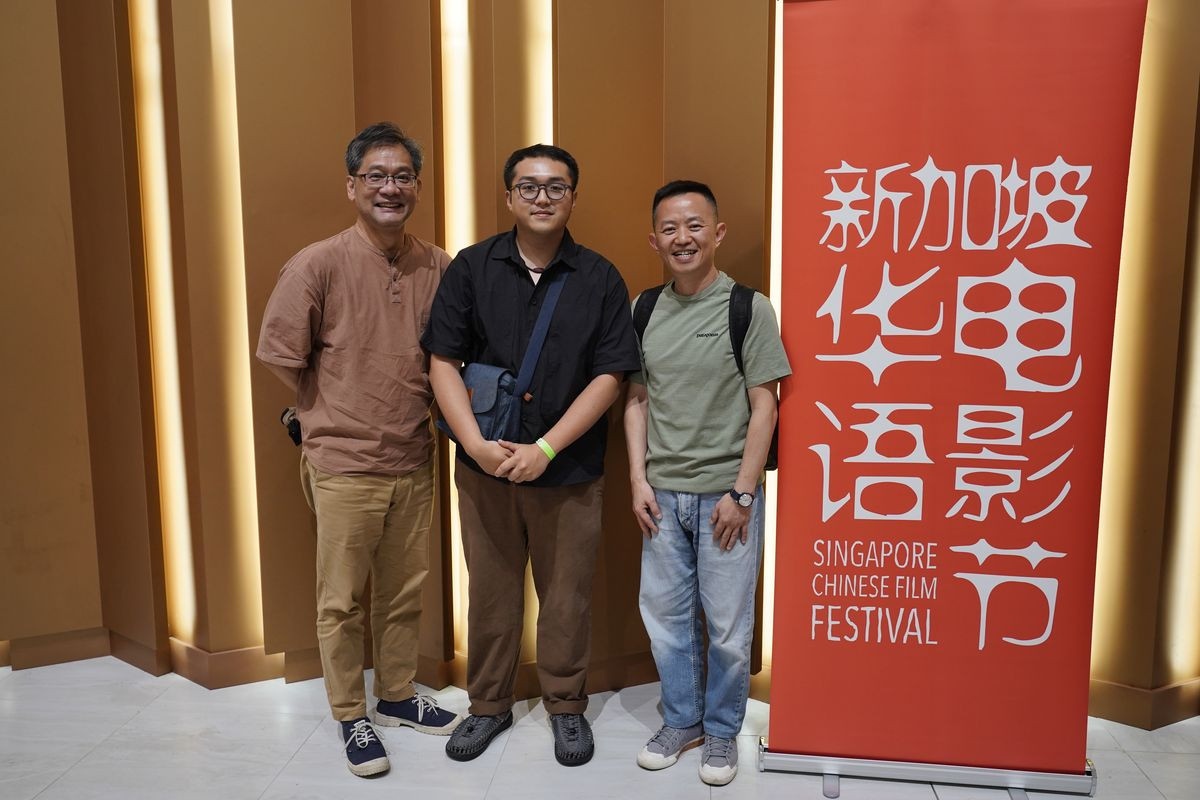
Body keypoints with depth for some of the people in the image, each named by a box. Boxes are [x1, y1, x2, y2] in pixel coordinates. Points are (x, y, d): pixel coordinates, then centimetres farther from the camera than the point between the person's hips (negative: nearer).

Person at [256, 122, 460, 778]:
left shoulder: (439, 268, 0)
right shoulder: (318, 265, -11)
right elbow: (279, 354, -7)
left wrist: (415, 408, 5)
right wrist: (334, 415, 2)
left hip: (413, 463, 4)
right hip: (344, 466, -4)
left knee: (404, 594, 17)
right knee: (341, 601, 9)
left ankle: (397, 696, 37)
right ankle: (350, 717, 28)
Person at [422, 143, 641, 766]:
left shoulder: (599, 279, -2)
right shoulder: (471, 269, 1)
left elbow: (609, 376, -6)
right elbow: (443, 363, -1)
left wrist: (545, 449, -14)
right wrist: (477, 445, -13)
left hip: (570, 472, -1)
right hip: (485, 467, 1)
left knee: (566, 595, 10)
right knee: (490, 591, 13)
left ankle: (566, 706, 31)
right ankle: (489, 704, 33)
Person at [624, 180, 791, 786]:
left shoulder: (748, 308, -7)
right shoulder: (643, 310, 5)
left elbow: (764, 407, -7)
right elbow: (636, 399, 9)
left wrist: (741, 492, -10)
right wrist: (638, 479, 2)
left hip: (726, 492, -3)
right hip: (662, 492, 4)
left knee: (727, 623, 6)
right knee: (664, 612, 13)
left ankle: (722, 731, 28)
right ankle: (681, 720, 33)